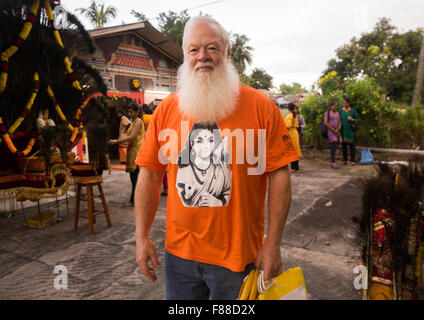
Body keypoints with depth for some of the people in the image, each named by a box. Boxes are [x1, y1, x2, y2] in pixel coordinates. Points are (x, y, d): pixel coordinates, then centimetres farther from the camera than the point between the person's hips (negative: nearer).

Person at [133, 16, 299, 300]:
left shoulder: (261, 106, -9)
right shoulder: (166, 109, -1)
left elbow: (279, 174, -9)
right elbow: (150, 174, 2)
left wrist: (273, 244, -9)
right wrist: (142, 236, 0)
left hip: (238, 255, -2)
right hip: (179, 253, 3)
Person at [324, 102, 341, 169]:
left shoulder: (338, 113, 15)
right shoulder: (327, 113, 0)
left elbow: (339, 122, 11)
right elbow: (325, 123, -10)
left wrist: (338, 129, -8)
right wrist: (333, 130, -12)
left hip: (337, 131, 6)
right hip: (330, 131, -6)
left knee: (334, 147, 7)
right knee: (333, 146, -15)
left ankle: (333, 163, 13)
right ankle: (333, 163, -16)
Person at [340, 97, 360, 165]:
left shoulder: (353, 111, -2)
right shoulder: (341, 111, 7)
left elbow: (358, 119, 2)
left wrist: (352, 119, -17)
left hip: (350, 131, -3)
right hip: (343, 131, 3)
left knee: (351, 145, -3)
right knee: (344, 145, 5)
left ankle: (353, 161, 1)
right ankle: (345, 159, 16)